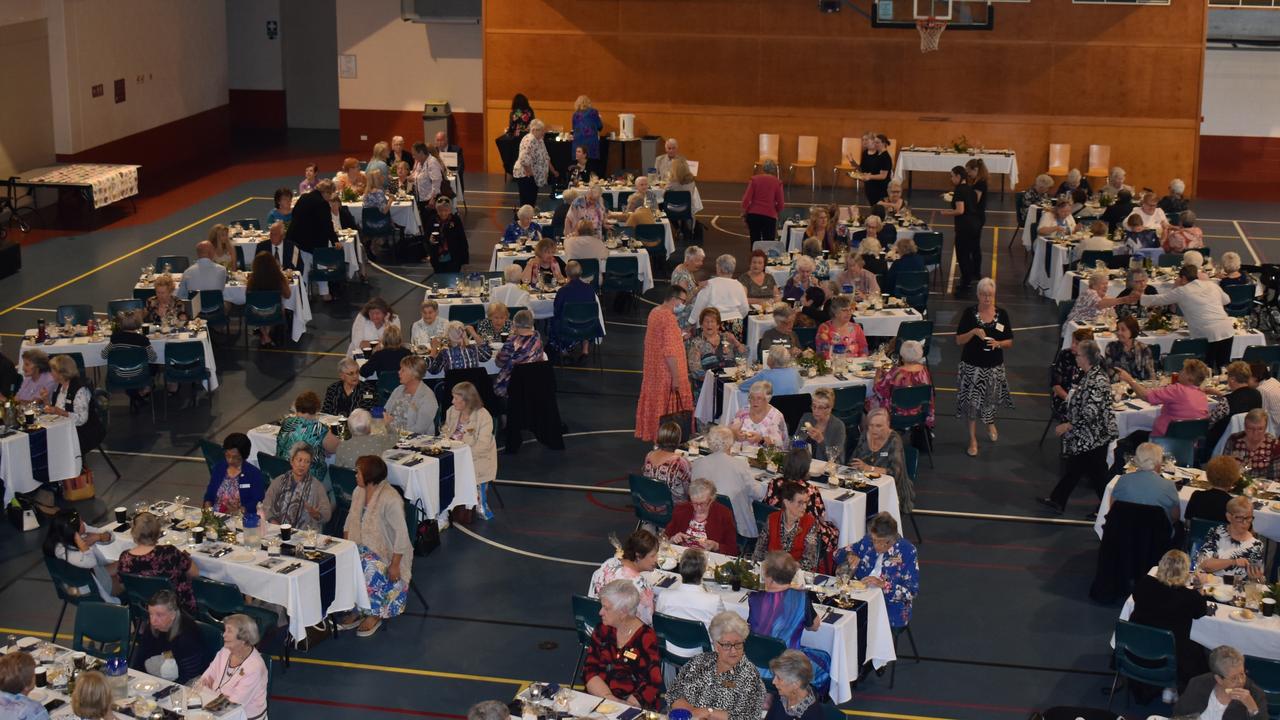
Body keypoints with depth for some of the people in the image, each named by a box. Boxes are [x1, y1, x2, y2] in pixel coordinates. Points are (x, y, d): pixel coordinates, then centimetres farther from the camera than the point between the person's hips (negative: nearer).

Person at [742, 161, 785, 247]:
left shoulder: (755, 179, 3)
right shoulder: (777, 182, 0)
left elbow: (746, 199, -2)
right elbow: (780, 205, -1)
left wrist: (744, 212, 12)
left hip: (754, 214, 2)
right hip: (769, 216, -2)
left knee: (755, 242, 12)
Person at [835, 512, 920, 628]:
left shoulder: (907, 551, -9)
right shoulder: (868, 541, 3)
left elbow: (912, 591, -10)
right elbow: (839, 554, 14)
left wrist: (883, 585, -23)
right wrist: (850, 557, -9)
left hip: (891, 608, -5)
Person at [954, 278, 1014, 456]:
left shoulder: (1002, 314, -2)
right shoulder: (969, 313, -7)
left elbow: (1010, 342, 3)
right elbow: (959, 340, -6)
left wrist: (998, 343, -18)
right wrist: (973, 332, -24)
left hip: (994, 366, 2)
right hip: (972, 365, -2)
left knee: (990, 398, 16)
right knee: (972, 401, 0)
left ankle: (990, 424, 48)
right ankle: (973, 439, 13)